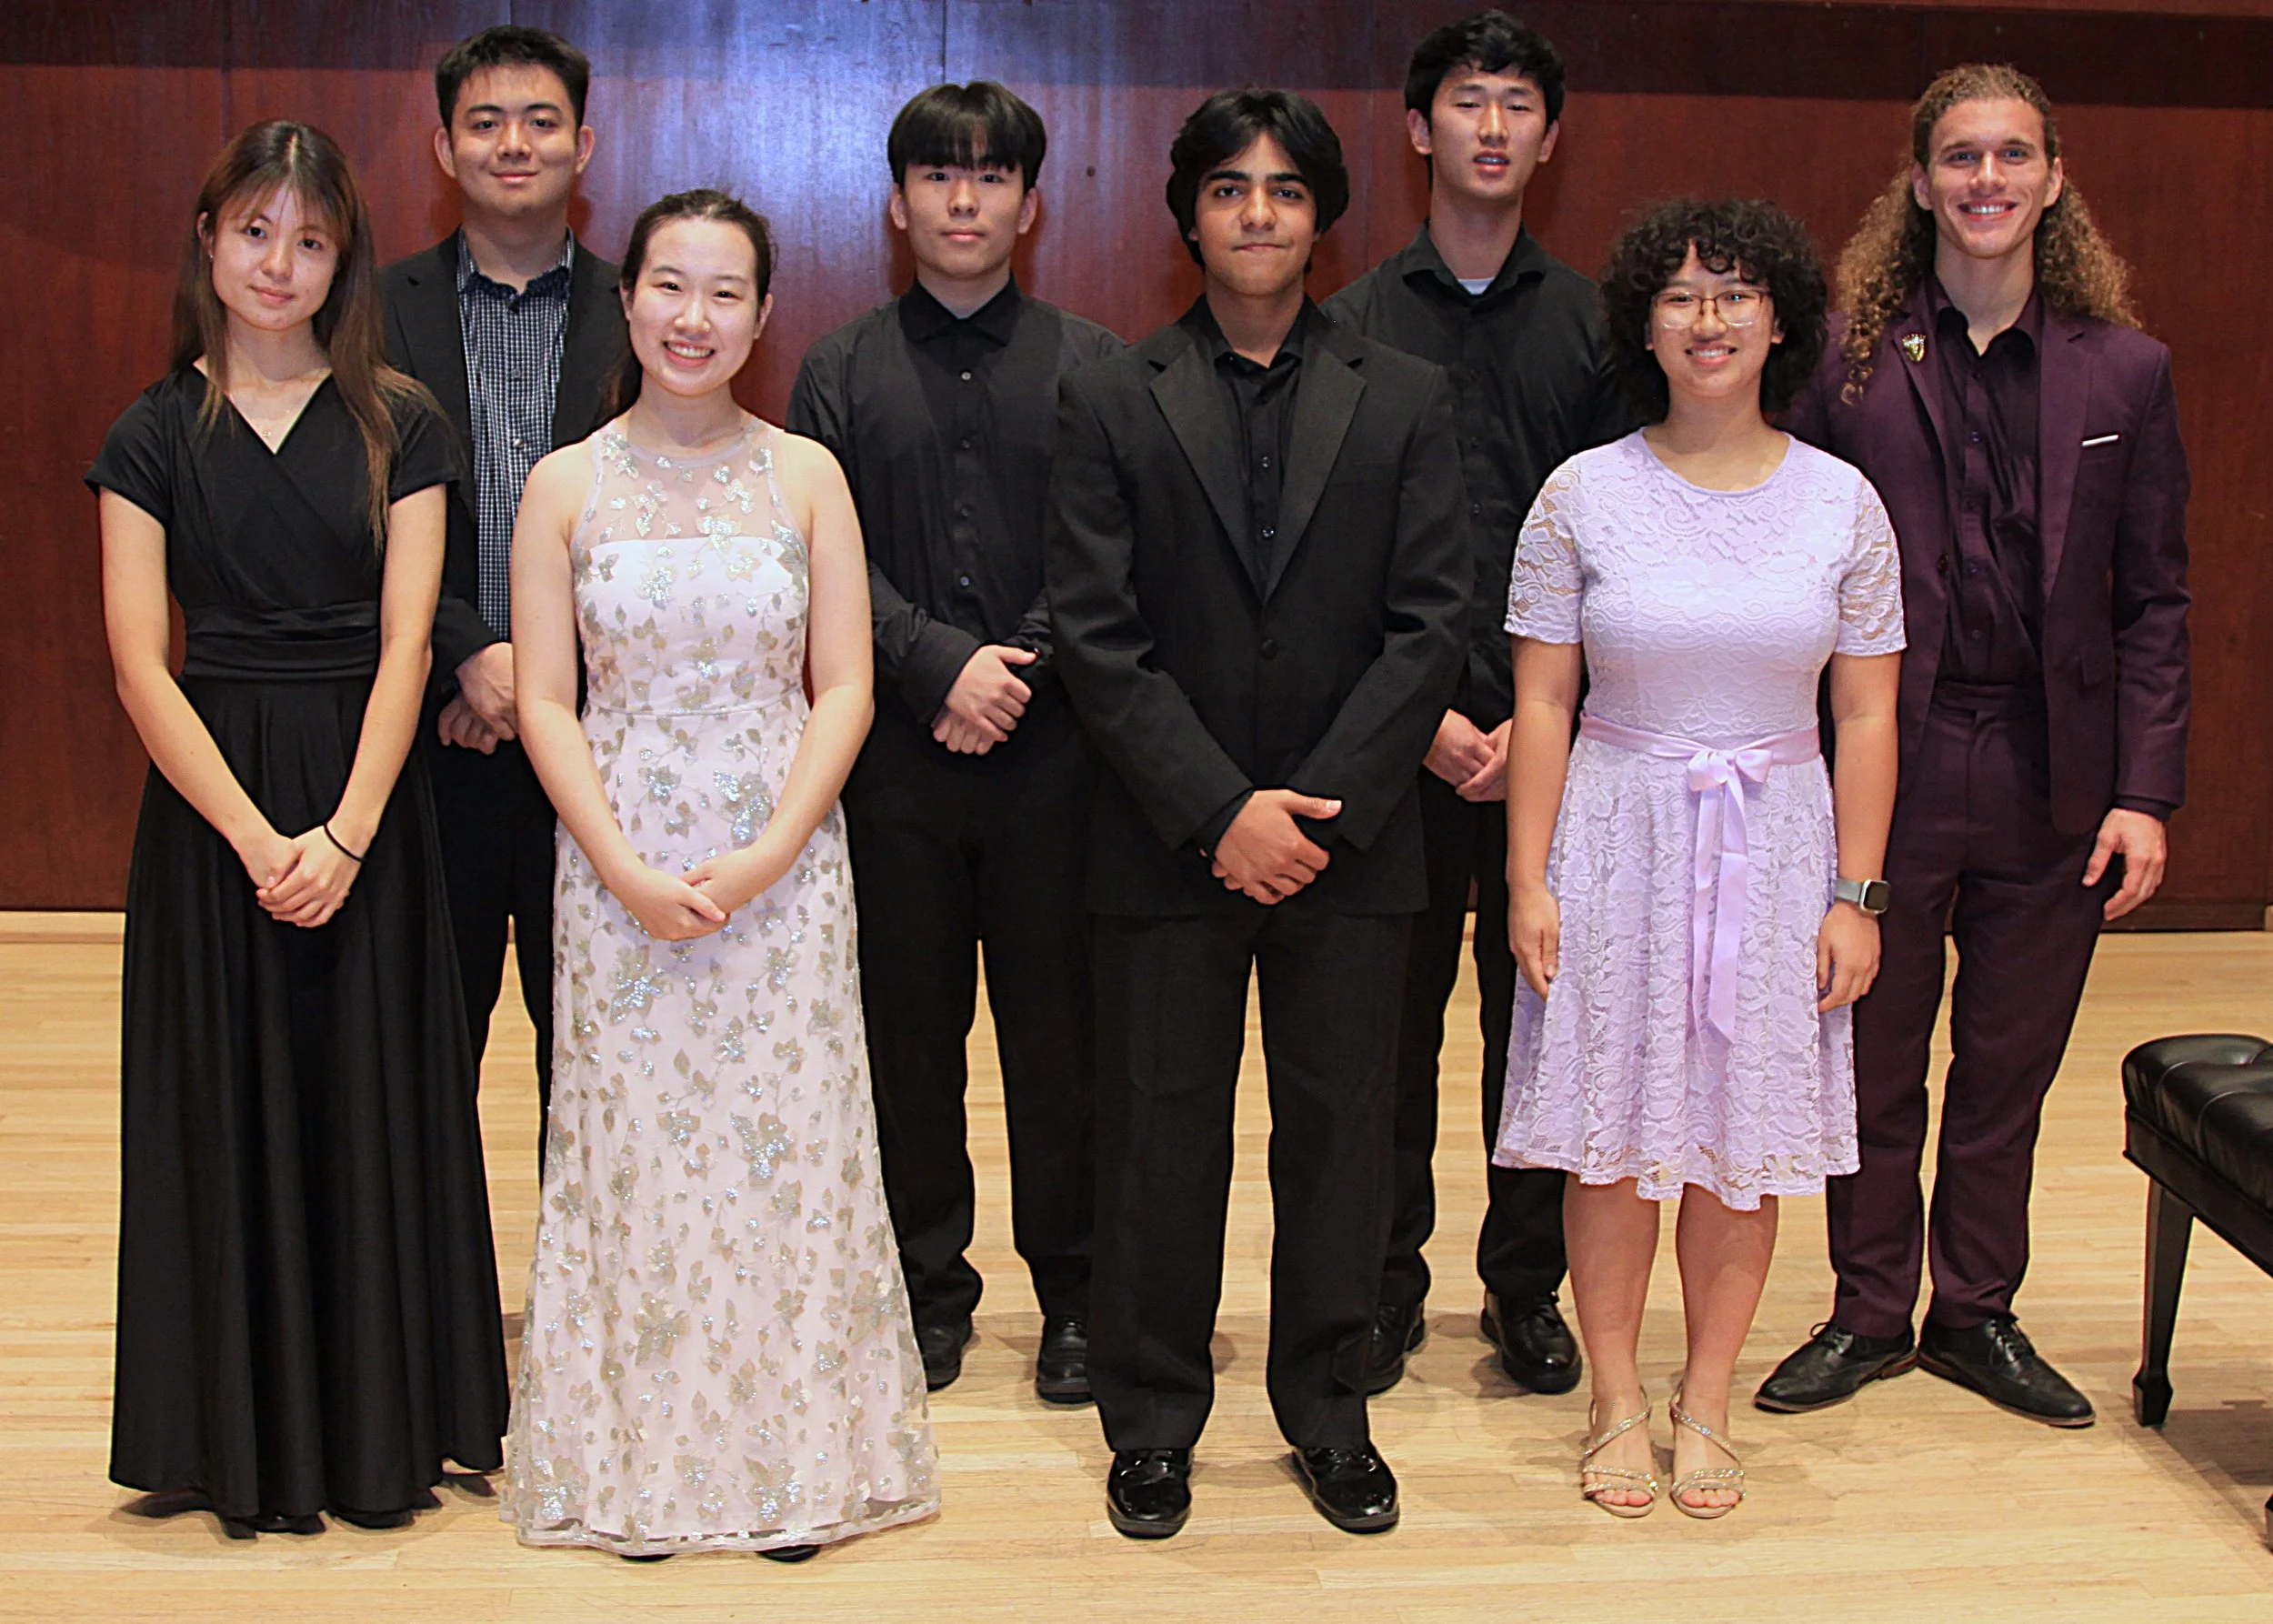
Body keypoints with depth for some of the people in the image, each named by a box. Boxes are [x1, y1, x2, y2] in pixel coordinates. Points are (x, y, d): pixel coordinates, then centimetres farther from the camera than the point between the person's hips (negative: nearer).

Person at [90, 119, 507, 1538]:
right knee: (230, 1109, 5)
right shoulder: (157, 436, 3)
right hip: (209, 800, 0)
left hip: (366, 797, 0)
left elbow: (405, 646, -4)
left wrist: (346, 833, -15)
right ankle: (252, 1435, 19)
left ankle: (382, 1424, 19)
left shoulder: (395, 425, 3)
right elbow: (141, 666, -3)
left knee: (372, 1102, 5)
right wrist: (253, 834, -13)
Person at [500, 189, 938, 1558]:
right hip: (618, 870, 0)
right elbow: (544, 702, -1)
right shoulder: (567, 485, 2)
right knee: (631, 1149, 5)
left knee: (785, 1147, 4)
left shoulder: (806, 475, 1)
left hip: (782, 868, 0)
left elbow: (843, 690, -1)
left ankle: (795, 1459, 18)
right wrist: (628, 872, -12)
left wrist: (764, 860, -13)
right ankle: (643, 1462, 20)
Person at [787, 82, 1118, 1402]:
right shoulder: (840, 375, 8)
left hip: (1052, 751, -1)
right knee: (910, 1029, 7)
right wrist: (943, 666, -14)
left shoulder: (1092, 366, 5)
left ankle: (1073, 1293, 17)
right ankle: (931, 1285, 21)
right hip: (898, 750, 1)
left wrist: (1021, 674, -13)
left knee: (1060, 1030, 4)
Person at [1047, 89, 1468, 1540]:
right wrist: (1220, 811, -13)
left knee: (1342, 1131, 8)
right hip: (1168, 846, -1)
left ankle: (1330, 1412, 24)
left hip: (1350, 839, 1)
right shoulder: (1112, 402, 3)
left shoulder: (1406, 400, 6)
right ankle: (1154, 1424, 21)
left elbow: (1432, 625, -1)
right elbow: (1099, 636, -4)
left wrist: (1318, 808, -11)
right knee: (1161, 1136, 6)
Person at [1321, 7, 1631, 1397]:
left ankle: (1527, 1284, 20)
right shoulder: (1351, 326, 4)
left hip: (1551, 739, 1)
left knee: (1539, 1011, 6)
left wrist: (1538, 720, -8)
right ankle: (1389, 1280, 19)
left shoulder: (1595, 328, 7)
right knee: (1392, 1018, 5)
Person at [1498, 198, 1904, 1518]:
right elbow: (1543, 703, -1)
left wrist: (1856, 895, -1)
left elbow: (1867, 717, 3)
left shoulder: (1842, 503, 0)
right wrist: (1530, 882, -5)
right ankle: (1618, 1399, 22)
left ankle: (1706, 1405, 23)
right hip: (1619, 839, -1)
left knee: (1747, 1140, 7)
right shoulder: (1584, 495, -3)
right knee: (1614, 1136, 5)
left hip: (1775, 845, 1)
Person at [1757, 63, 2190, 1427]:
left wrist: (2146, 791, -3)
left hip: (2051, 779, 2)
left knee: (2010, 1070, 13)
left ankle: (1978, 1313, 29)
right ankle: (1871, 1314, 26)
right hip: (1887, 768, -1)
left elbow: (2153, 601, 4)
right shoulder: (1850, 366, -2)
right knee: (1876, 1067, 10)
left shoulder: (2124, 371, 3)